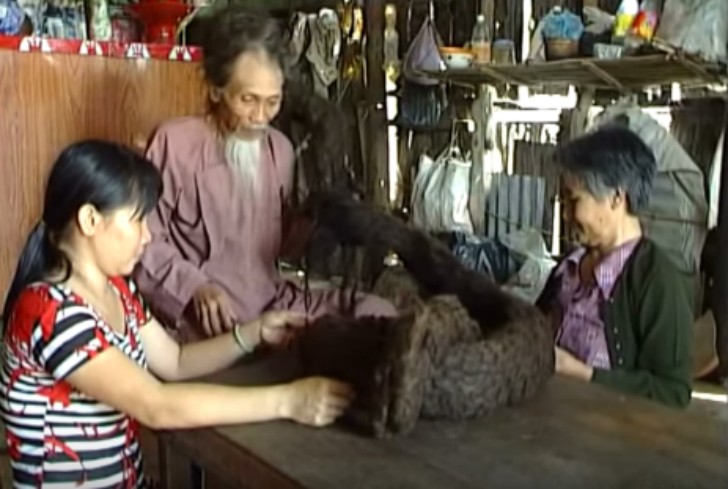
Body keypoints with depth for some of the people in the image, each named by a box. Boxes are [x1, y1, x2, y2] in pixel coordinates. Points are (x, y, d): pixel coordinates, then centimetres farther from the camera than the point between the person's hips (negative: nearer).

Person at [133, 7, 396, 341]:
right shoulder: (176, 142, -10)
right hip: (209, 315, -6)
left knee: (379, 313, -10)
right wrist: (195, 287, -22)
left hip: (274, 300, 7)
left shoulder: (280, 149, 11)